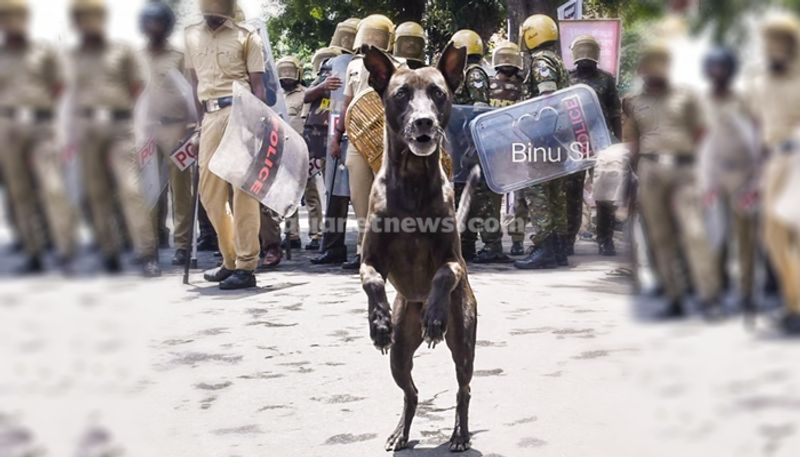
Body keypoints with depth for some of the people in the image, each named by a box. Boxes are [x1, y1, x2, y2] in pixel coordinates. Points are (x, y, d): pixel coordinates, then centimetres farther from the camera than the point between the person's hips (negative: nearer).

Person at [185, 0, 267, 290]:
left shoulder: (246, 37, 2)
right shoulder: (192, 36, 15)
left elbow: (258, 85, 1)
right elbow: (194, 83, 19)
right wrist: (196, 124, 14)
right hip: (210, 117, 5)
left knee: (243, 189, -6)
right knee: (210, 191, 6)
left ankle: (246, 266, -4)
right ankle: (230, 260, 20)